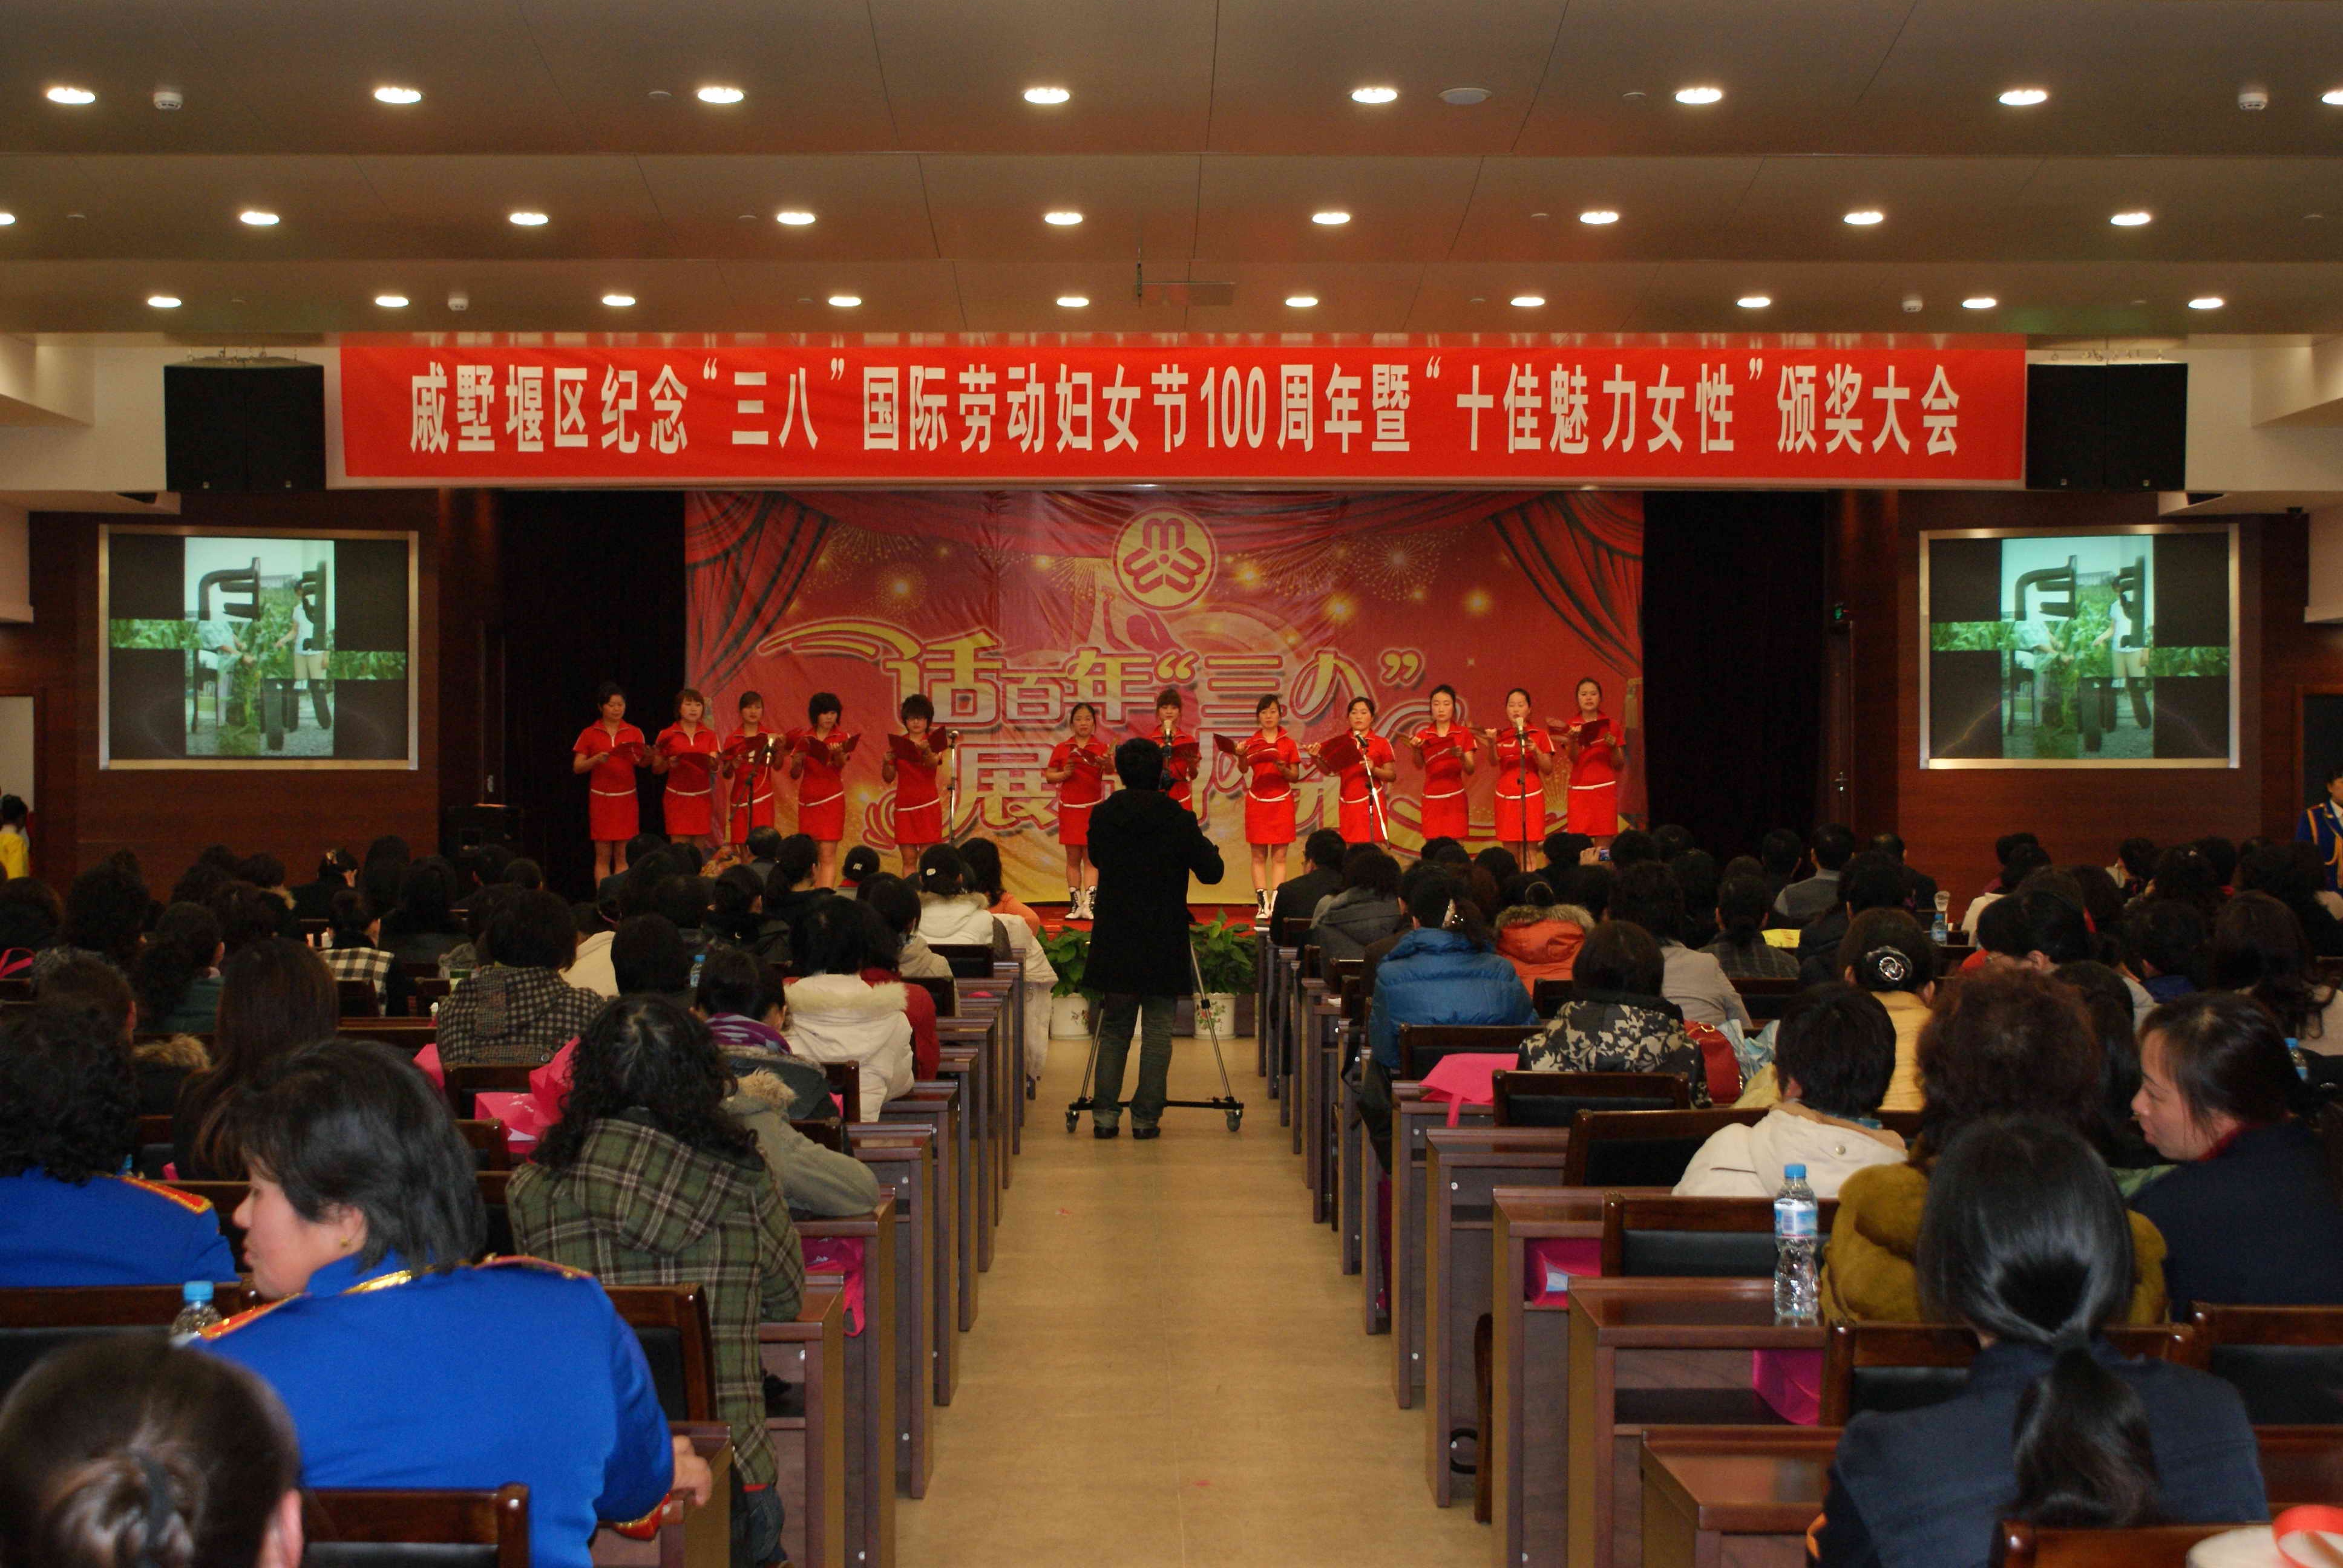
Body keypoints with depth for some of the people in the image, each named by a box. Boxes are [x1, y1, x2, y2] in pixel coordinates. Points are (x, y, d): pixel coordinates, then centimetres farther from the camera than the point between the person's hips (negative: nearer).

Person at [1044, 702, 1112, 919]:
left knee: (1090, 856, -3)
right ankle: (1075, 904, 8)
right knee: (1073, 857, 4)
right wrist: (1064, 774, -13)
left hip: (1093, 808, -2)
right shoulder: (1061, 749, 5)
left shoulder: (1101, 748, -1)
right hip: (1069, 809, 2)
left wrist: (1107, 763, -42)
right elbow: (1049, 776, 7)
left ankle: (1089, 904, -7)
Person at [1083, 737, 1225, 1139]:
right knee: (1157, 1030, 5)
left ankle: (1105, 1113, 5)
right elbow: (1211, 872, -4)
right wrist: (1206, 844, 16)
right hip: (1163, 942, -2)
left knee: (1113, 1029, 12)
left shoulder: (1102, 816, -1)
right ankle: (1146, 1116, 3)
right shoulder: (1178, 820, -9)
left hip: (1114, 941, 2)